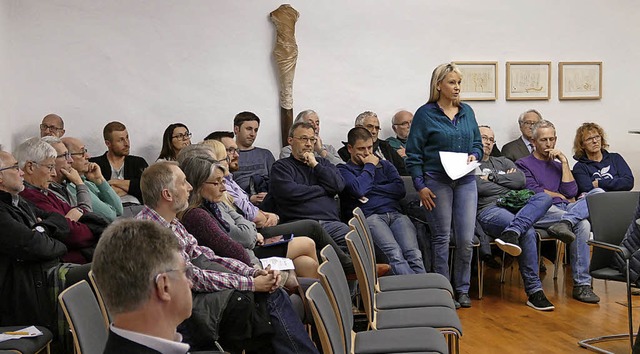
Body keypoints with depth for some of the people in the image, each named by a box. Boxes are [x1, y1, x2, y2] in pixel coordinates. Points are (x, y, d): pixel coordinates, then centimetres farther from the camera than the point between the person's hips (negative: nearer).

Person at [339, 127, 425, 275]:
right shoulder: (343, 170, 16)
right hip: (370, 216, -4)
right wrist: (370, 166, 10)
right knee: (395, 254, -32)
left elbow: (400, 189, 14)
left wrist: (371, 189, 6)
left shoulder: (384, 165, 30)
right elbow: (358, 189, -5)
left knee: (414, 254, -25)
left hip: (395, 214, 4)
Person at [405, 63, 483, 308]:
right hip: (437, 182, -4)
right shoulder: (425, 114, -3)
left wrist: (474, 155, -4)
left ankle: (462, 288, 16)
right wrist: (420, 186, -9)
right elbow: (413, 153, -4)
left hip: (466, 181, 4)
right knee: (441, 237, 3)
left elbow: (478, 144, 19)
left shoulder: (467, 112, 11)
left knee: (466, 239, 1)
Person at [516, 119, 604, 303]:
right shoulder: (523, 164, 14)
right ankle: (581, 284, -36)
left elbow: (571, 192, 11)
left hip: (566, 208, 6)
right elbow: (534, 192, -3)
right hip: (541, 211, -5)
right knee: (583, 224, -36)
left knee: (598, 193, -24)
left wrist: (564, 161, 9)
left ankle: (566, 222, -42)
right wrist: (561, 196, 8)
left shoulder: (558, 165, 29)